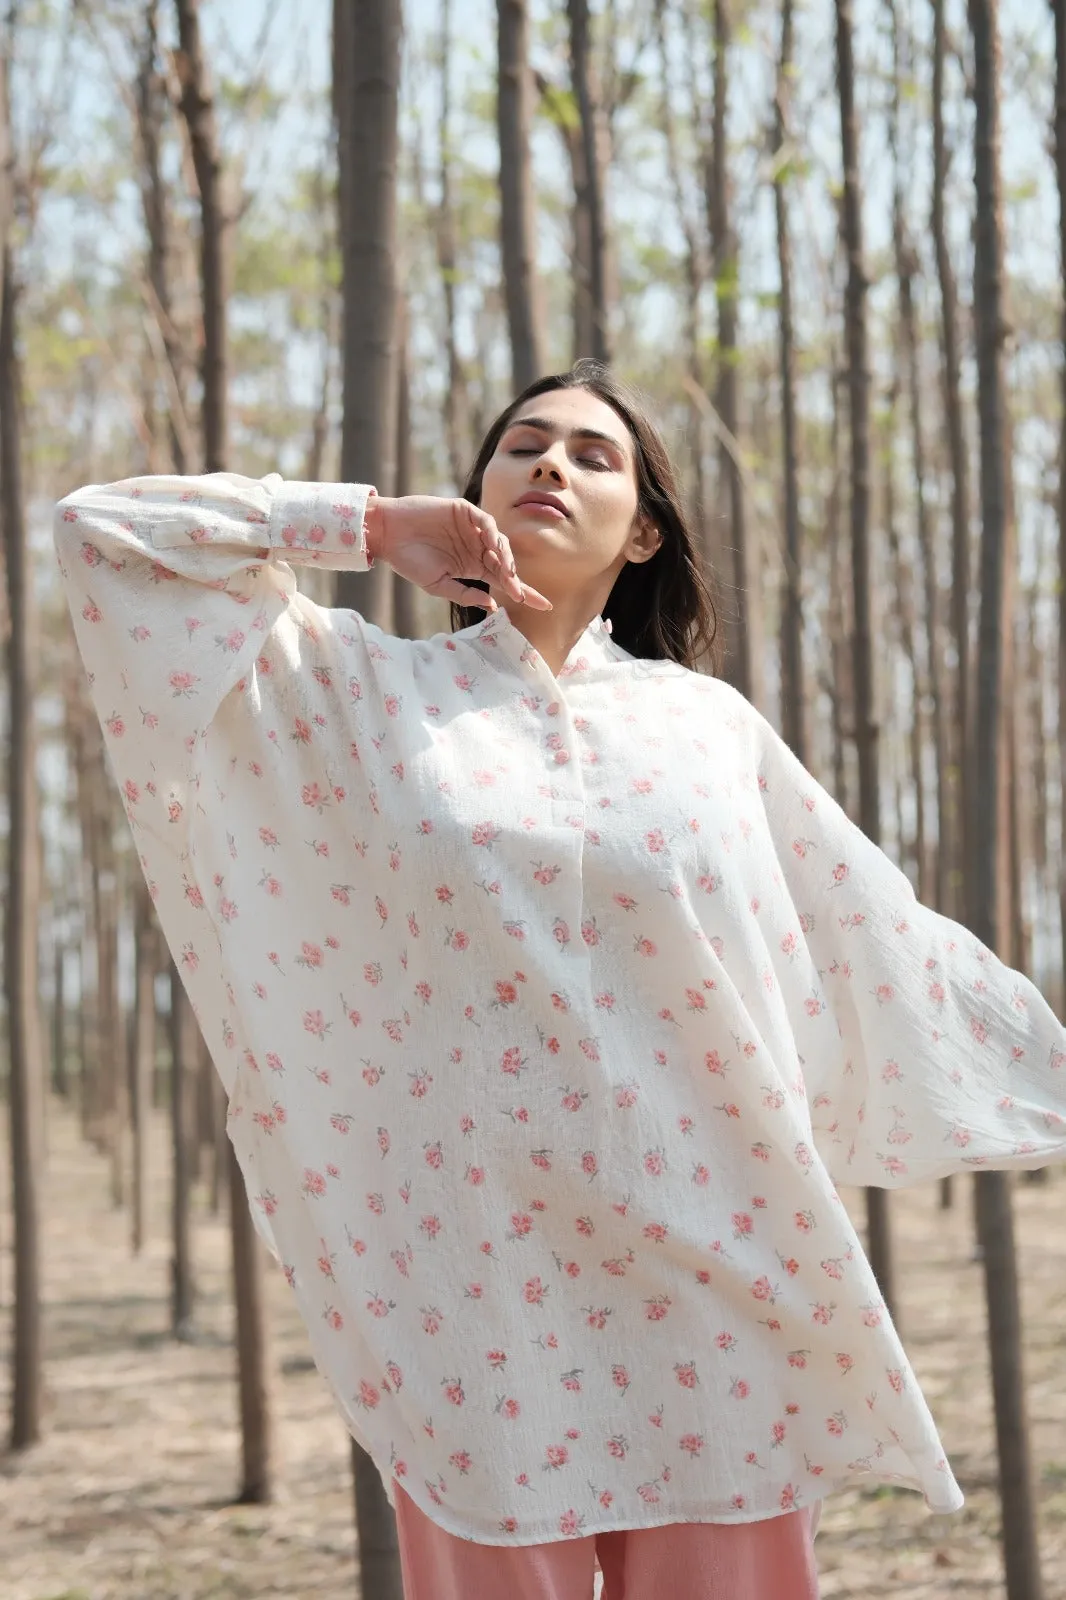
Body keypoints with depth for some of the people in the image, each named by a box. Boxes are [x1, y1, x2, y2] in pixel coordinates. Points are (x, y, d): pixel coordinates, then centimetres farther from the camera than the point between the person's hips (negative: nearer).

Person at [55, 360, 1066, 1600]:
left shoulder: (708, 725, 11)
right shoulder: (365, 693, 8)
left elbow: (887, 941, 18)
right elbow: (104, 533, 6)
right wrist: (373, 525, 6)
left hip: (710, 1277, 2)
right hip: (475, 1275, -1)